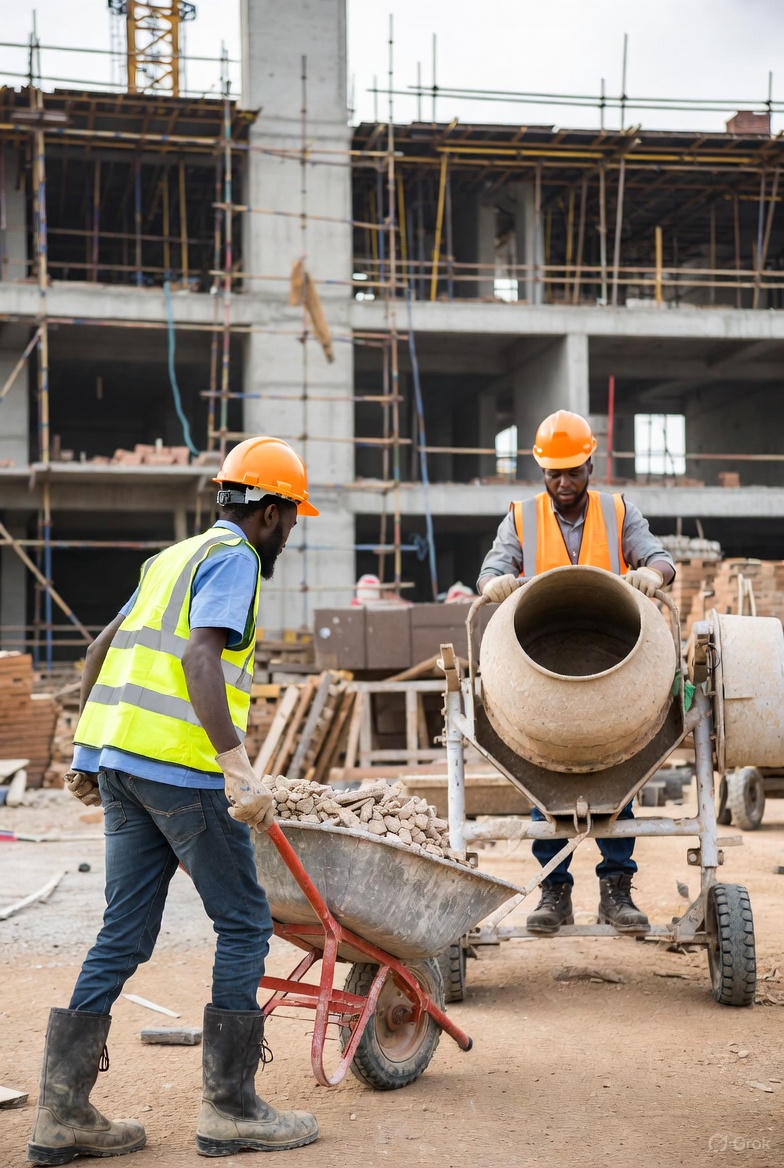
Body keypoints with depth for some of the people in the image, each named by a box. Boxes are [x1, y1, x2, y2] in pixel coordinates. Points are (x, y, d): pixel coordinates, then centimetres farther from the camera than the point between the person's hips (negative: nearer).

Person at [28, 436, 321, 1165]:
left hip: (117, 756, 9)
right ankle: (229, 1109, 6)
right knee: (243, 923, 3)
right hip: (181, 764, -8)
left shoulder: (174, 557, 22)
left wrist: (87, 748, 32)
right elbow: (200, 657, -19)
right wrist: (238, 768, -25)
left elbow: (101, 650, 25)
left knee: (123, 935, 11)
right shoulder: (233, 557, -4)